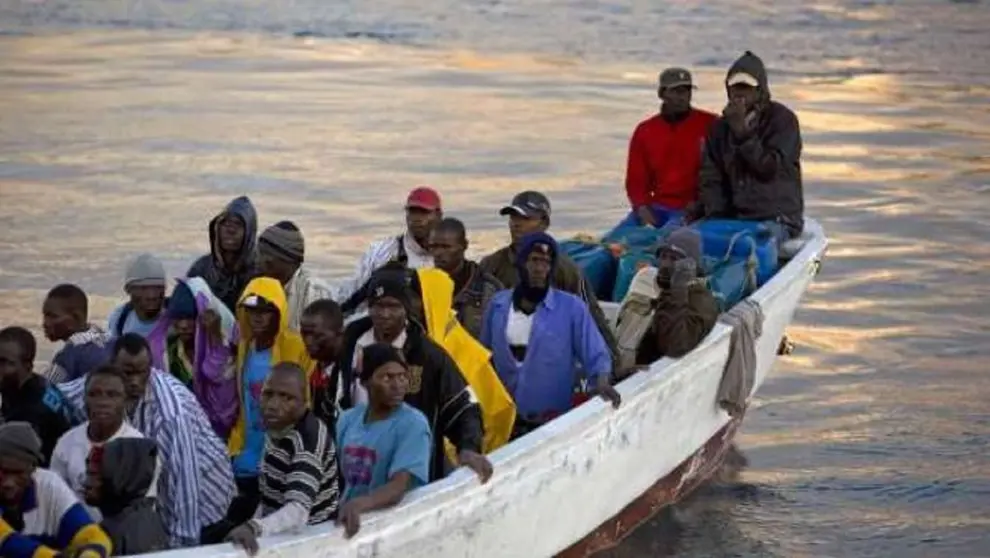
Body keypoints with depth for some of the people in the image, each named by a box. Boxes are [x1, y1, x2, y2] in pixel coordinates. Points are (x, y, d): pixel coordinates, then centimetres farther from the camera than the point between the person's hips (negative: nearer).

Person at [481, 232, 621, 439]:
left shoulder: (572, 308, -5)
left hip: (553, 421, -3)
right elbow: (485, 357, 14)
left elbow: (595, 354, -8)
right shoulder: (498, 304, 5)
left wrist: (602, 382, -26)